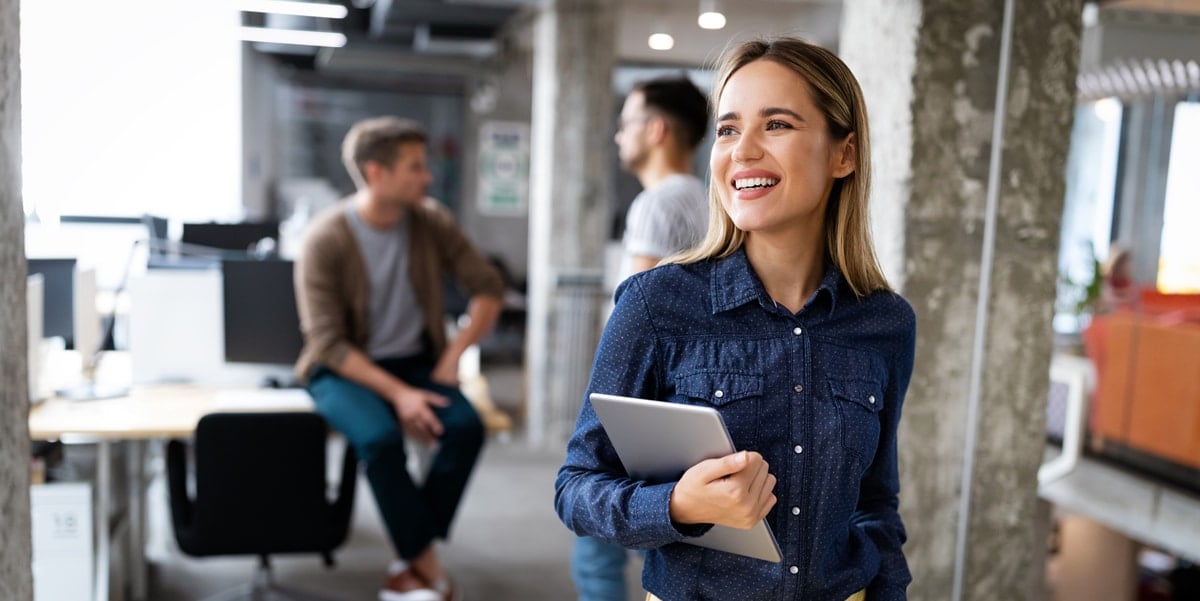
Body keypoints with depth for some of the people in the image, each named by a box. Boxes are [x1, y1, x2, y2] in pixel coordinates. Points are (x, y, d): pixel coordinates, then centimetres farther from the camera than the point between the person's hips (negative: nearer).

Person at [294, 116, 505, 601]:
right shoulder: (326, 238, -16)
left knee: (467, 427, -25)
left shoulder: (431, 222, -5)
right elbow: (328, 343, -17)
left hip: (414, 361, 4)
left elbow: (488, 287, 2)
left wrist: (455, 352, -11)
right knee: (380, 438, -34)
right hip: (343, 368, -3)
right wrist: (397, 393, -25)